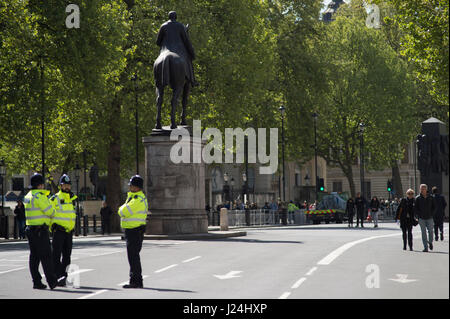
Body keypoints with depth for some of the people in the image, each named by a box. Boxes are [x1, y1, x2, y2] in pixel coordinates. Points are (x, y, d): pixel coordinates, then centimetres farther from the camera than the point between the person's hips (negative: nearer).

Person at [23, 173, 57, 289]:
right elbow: (50, 211, -15)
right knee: (46, 256, -5)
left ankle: (36, 282, 9)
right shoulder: (39, 196, -15)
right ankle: (52, 281, -4)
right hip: (41, 230, -9)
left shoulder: (28, 196, 14)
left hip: (30, 228, 9)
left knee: (34, 257, 9)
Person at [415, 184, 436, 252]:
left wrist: (431, 214, -3)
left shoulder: (431, 198, 5)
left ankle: (430, 242, 29)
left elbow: (434, 207, 11)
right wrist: (419, 214, -10)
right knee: (423, 232, -3)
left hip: (429, 218, 1)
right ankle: (425, 247, -2)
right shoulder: (418, 198, 1)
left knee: (430, 231, 1)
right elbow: (415, 208, 2)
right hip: (422, 218, -1)